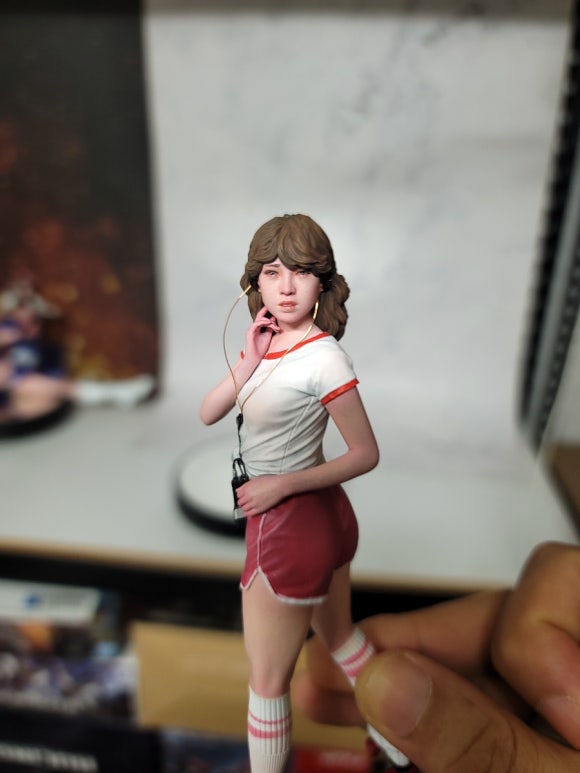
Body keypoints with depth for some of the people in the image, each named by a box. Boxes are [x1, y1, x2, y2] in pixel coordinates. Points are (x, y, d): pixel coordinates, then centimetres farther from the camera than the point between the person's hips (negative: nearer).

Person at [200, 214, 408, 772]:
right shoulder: (272, 345, 1)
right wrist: (249, 362, -17)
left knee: (268, 680, 11)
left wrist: (282, 485, -18)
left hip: (291, 525, -9)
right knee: (339, 636, 30)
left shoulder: (324, 360, -22)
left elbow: (365, 454, -17)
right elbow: (208, 414, -3)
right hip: (325, 517, 9)